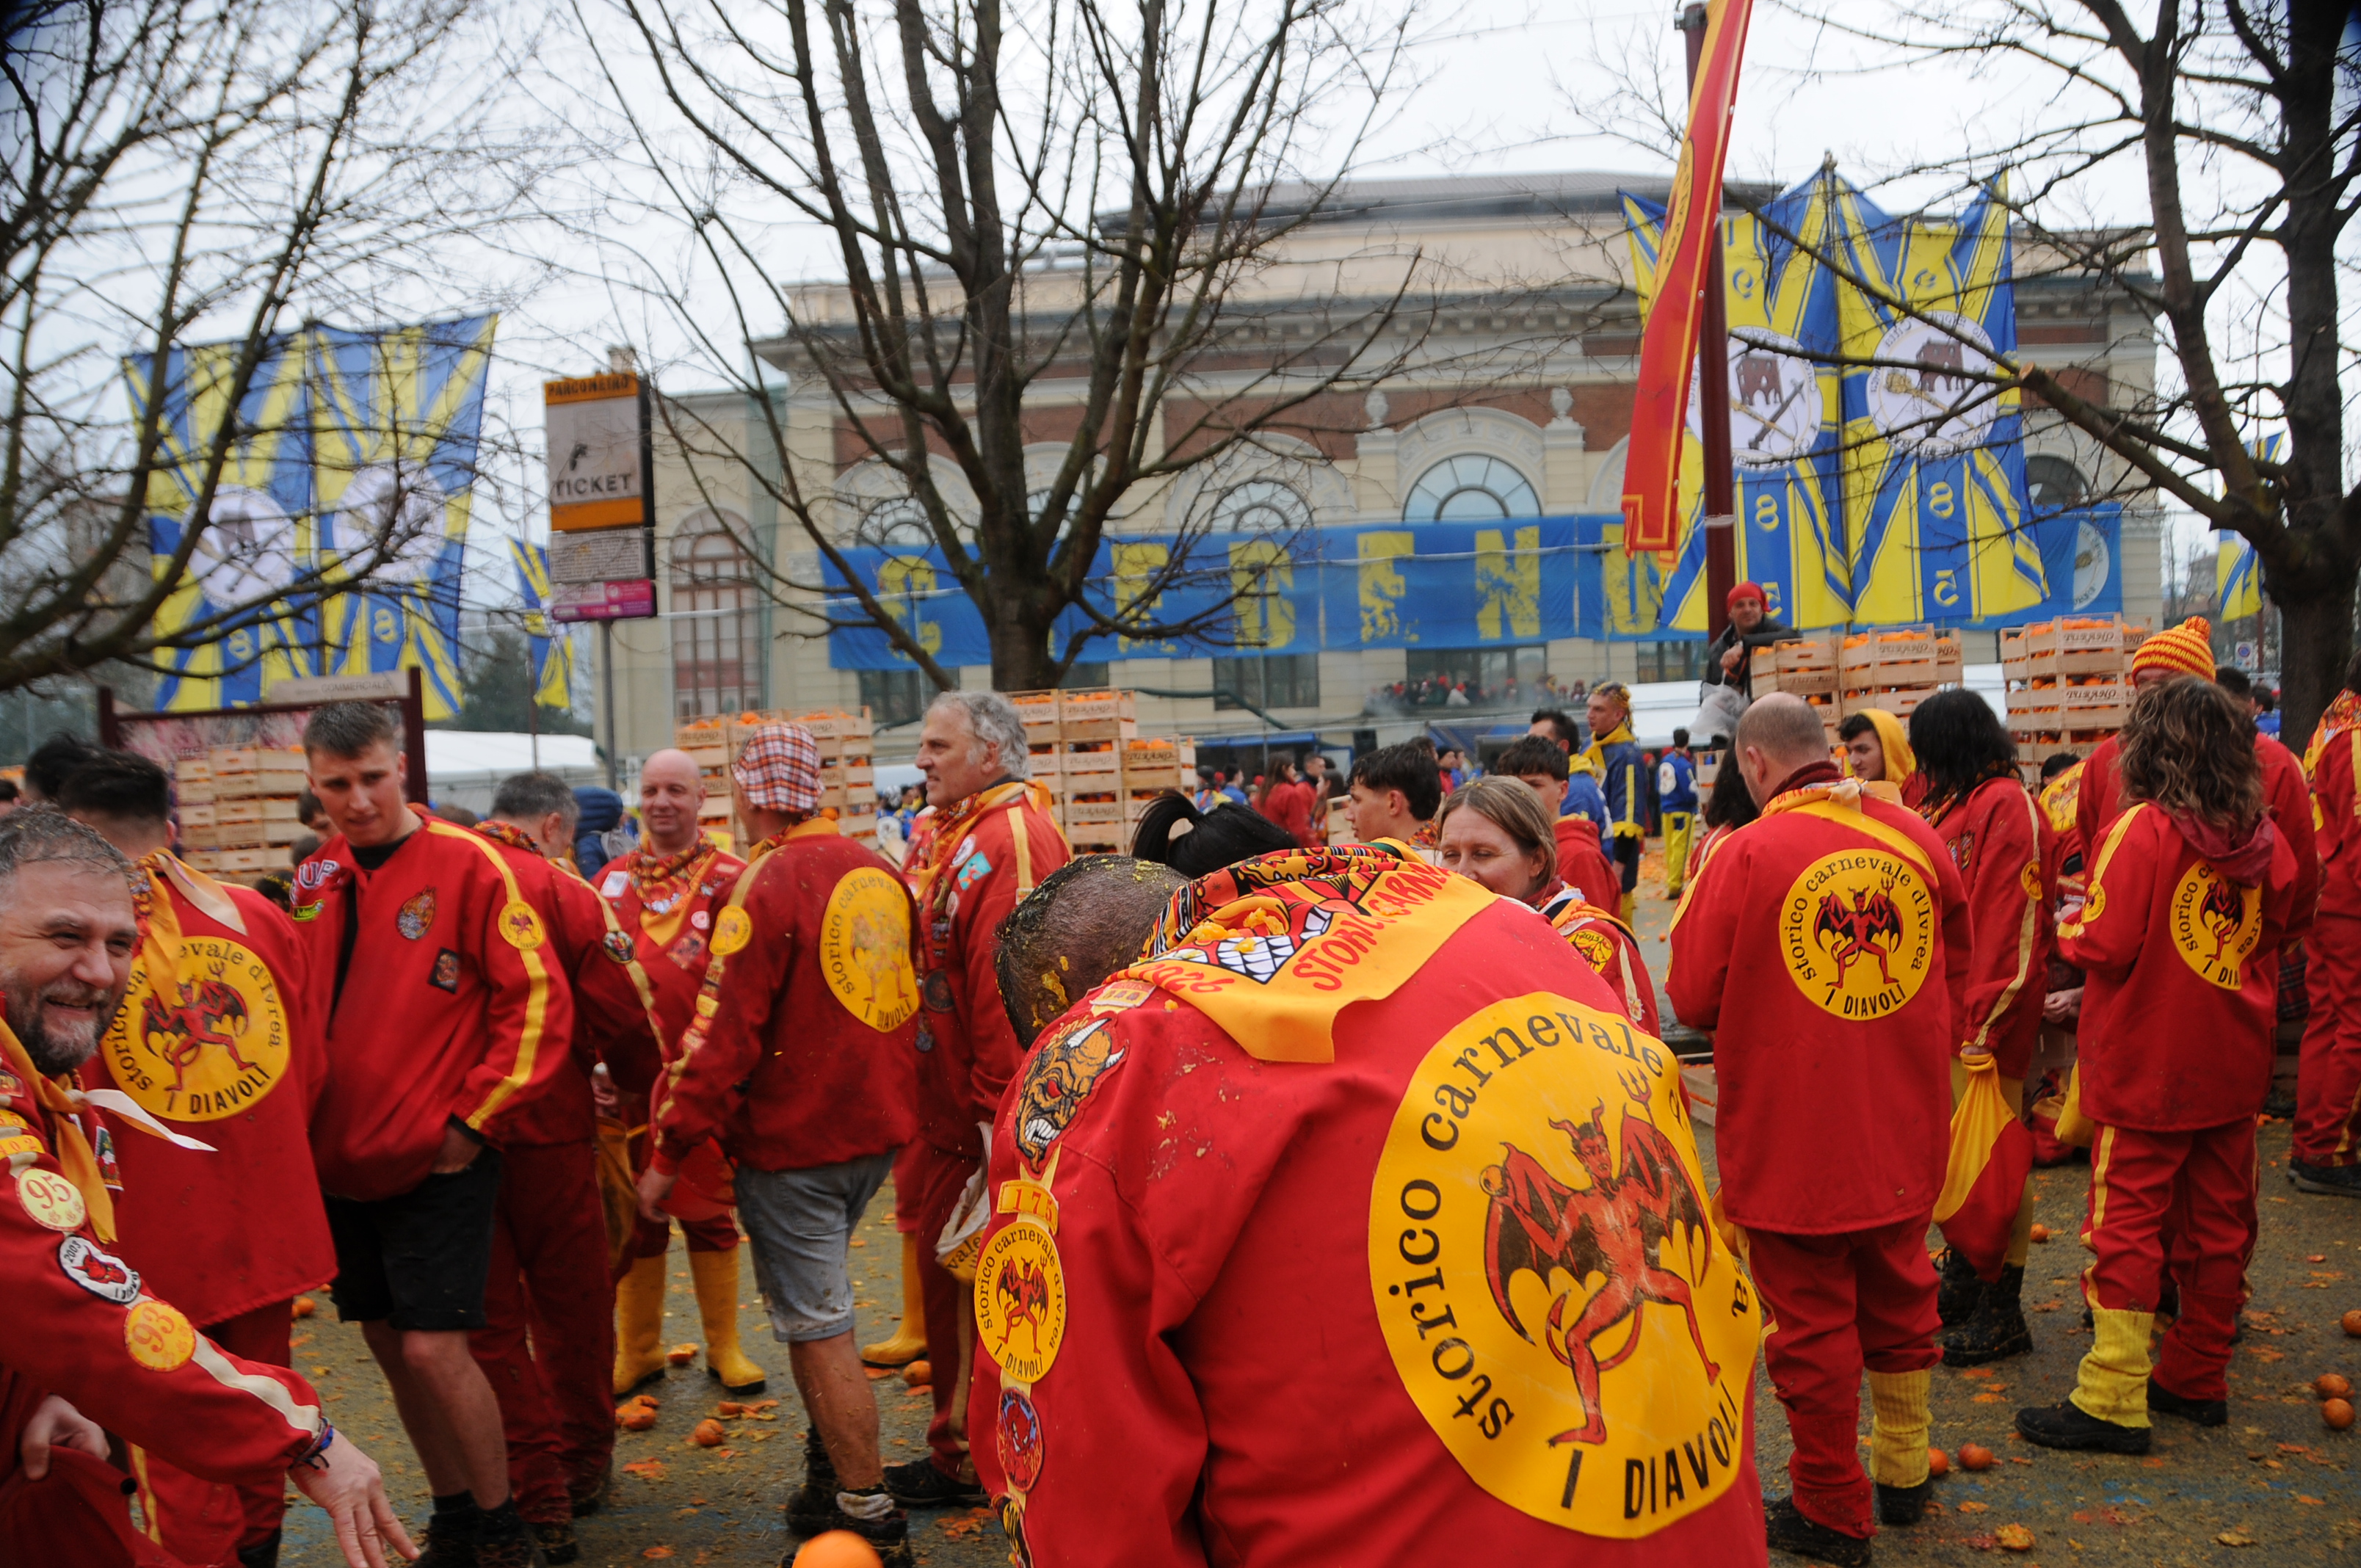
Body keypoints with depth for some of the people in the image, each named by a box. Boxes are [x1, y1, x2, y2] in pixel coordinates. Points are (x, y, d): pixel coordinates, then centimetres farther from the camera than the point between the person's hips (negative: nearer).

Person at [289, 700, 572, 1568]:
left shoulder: (466, 863, -11)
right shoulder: (315, 879, 7)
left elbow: (538, 999, -13)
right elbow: (303, 1008, 19)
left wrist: (473, 1119, -13)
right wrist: (308, 1122, 10)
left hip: (436, 1159, -6)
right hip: (340, 1159, 6)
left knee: (433, 1348, -8)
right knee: (389, 1344, 13)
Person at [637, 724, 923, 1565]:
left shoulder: (768, 881, -16)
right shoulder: (879, 872, 7)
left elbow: (724, 1032, -18)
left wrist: (669, 1153, -12)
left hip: (794, 1140, -8)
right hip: (877, 1128, 8)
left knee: (818, 1329, 1)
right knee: (812, 1305, 22)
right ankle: (831, 1476, 31)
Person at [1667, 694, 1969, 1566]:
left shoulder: (1745, 855, -17)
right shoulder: (1915, 837, -2)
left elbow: (1693, 1001, -11)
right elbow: (1956, 973, 9)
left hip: (1790, 1136, -5)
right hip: (1905, 1132, 5)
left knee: (1812, 1318, 9)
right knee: (1897, 1294, 23)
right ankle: (1903, 1474, 39)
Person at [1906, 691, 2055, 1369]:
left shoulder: (2007, 805, -14)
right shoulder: (1952, 805, 14)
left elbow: (2012, 920, -19)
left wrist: (1985, 1023, -21)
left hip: (1987, 1008, -9)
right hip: (1945, 1005, 9)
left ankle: (2003, 1312, 9)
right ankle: (1962, 1285, 31)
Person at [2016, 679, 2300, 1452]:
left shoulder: (2143, 829, -17)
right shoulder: (2263, 838, 2)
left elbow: (2105, 946, -19)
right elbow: (2273, 932, 16)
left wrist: (2069, 928, 0)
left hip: (2146, 1069, -6)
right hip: (2233, 1067, 6)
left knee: (2128, 1227, -1)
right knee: (2217, 1223, 14)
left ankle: (2112, 1401, 1)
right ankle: (2197, 1378, 27)